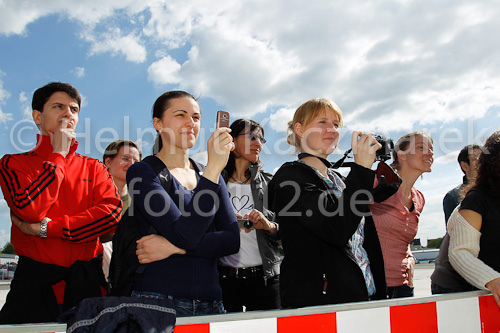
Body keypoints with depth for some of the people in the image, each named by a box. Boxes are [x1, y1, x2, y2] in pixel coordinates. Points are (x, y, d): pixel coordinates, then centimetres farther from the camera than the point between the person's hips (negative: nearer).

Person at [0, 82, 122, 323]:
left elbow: (112, 212, -8)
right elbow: (30, 209, -14)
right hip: (34, 283, -1)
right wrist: (58, 154, -5)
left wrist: (46, 228, -12)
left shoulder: (93, 168, 12)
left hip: (86, 282, 2)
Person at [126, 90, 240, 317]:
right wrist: (213, 168, -22)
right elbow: (184, 235, -19)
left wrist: (174, 247, -14)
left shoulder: (209, 174, 9)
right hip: (158, 299, -4)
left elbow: (232, 240, -1)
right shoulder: (142, 172, -6)